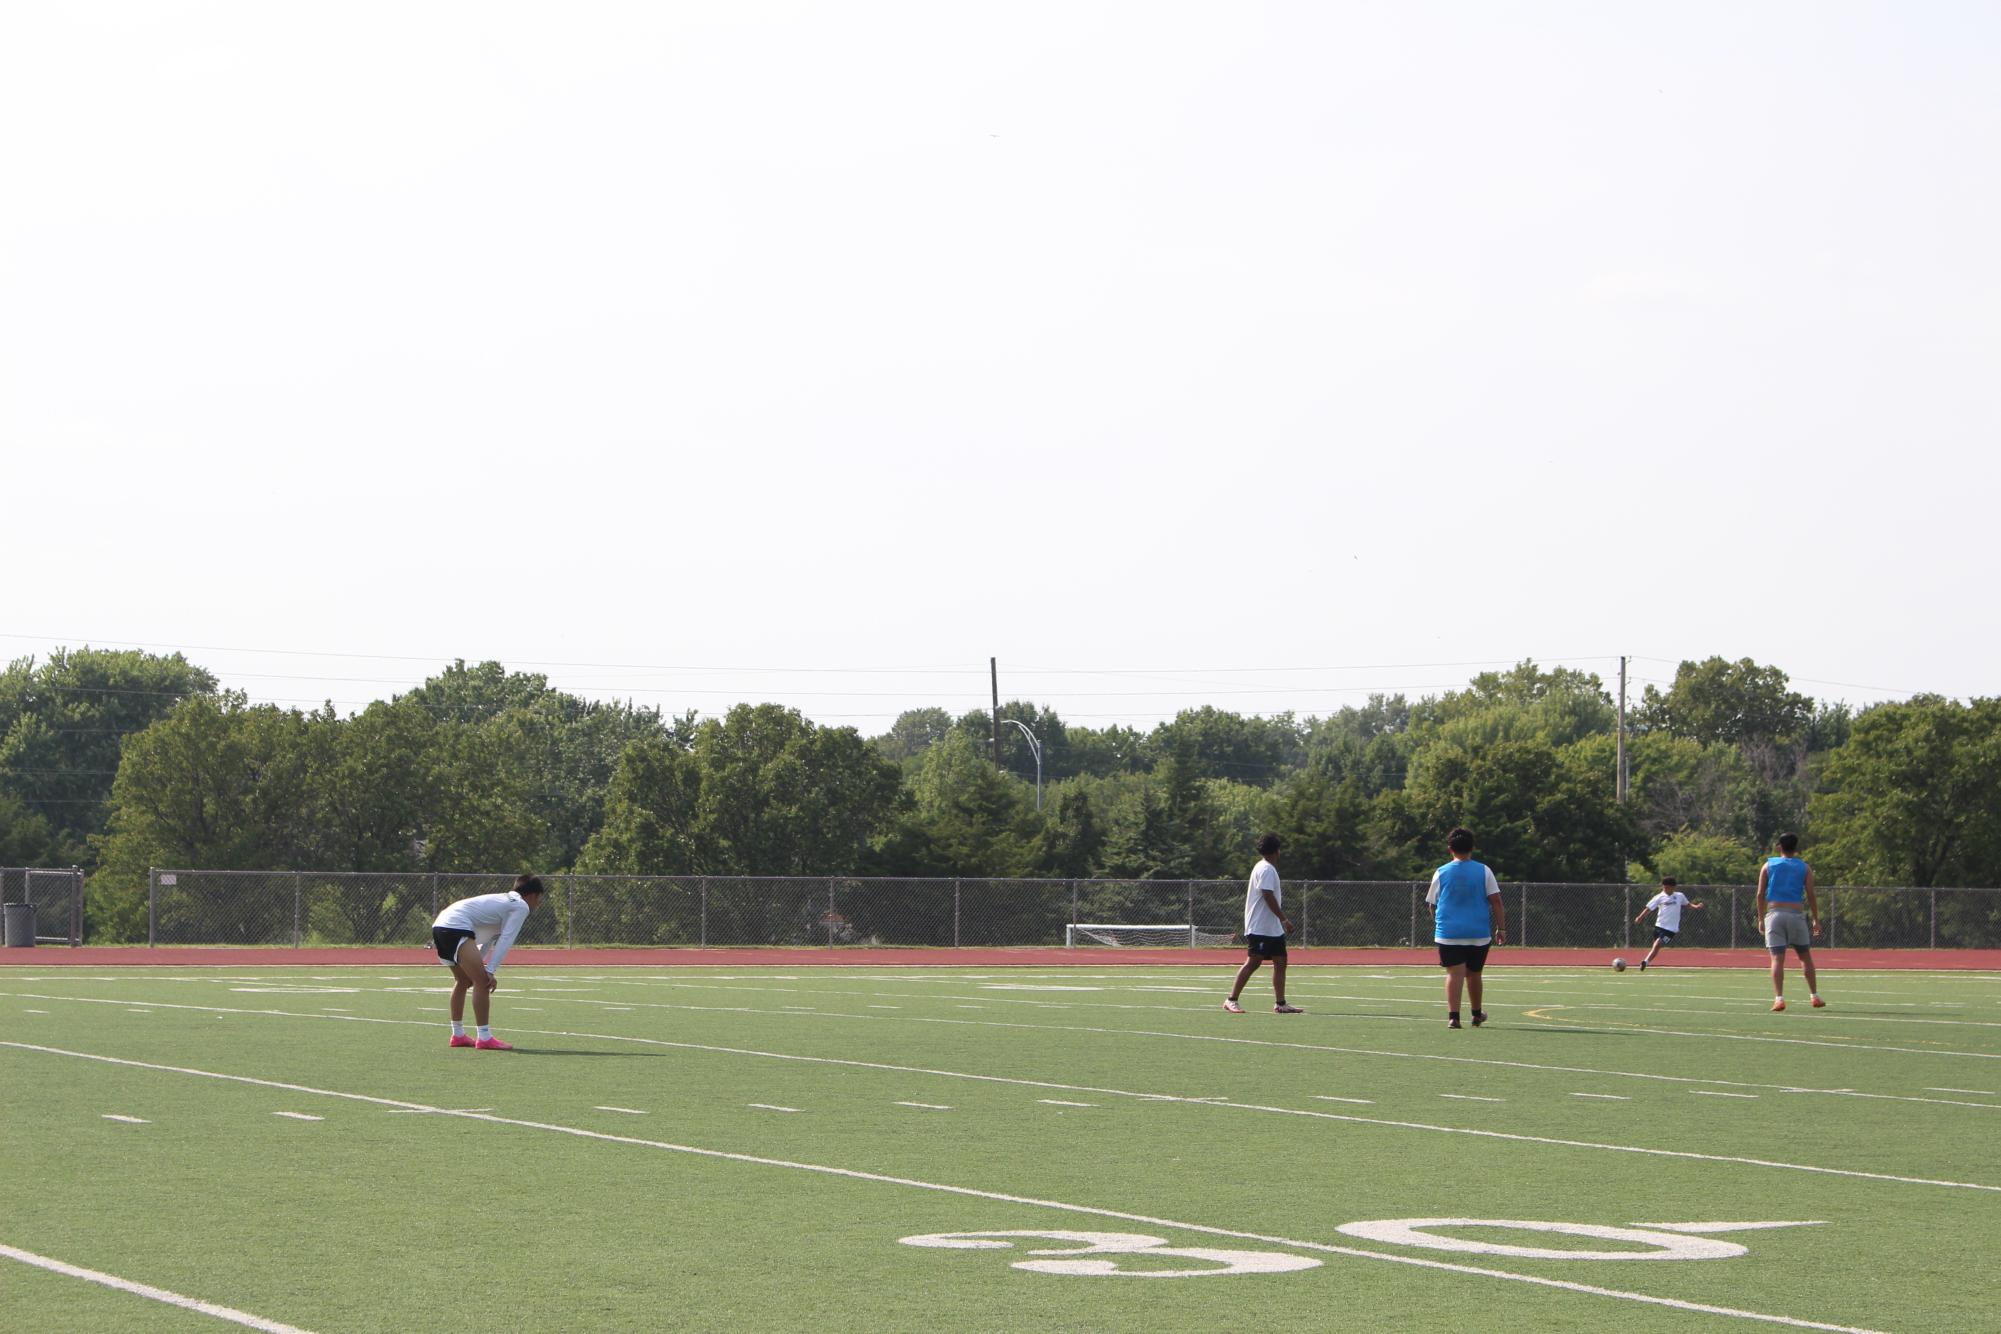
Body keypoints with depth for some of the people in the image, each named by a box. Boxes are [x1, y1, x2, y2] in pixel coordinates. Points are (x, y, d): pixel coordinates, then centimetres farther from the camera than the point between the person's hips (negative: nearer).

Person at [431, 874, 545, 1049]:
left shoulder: (505, 901, 29)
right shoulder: (521, 906, 1)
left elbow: (488, 942, 33)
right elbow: (505, 940, -9)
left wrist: (477, 966, 34)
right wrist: (490, 971, -14)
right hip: (456, 928, -10)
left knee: (464, 980, 25)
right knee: (482, 982, -11)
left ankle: (458, 1035, 34)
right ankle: (484, 1038, -13)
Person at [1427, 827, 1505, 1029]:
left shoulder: (1441, 873, 3)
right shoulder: (1483, 871, 2)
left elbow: (1432, 904, 11)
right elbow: (1496, 900, -2)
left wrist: (1438, 925, 28)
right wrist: (1501, 928, 3)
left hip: (1448, 934, -1)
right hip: (1479, 934, 1)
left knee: (1454, 974, -6)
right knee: (1473, 974, 16)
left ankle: (1453, 1016, -20)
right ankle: (1477, 1014, 32)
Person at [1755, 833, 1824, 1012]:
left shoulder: (1768, 866, 9)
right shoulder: (1804, 868, 7)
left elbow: (1760, 894, 4)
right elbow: (1811, 895, 1)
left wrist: (1761, 918, 9)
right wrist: (1816, 920, 7)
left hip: (1774, 913, 0)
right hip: (1796, 914, 0)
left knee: (1777, 958, -4)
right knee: (1805, 956, 13)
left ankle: (1779, 998, -15)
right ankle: (1814, 996, 14)